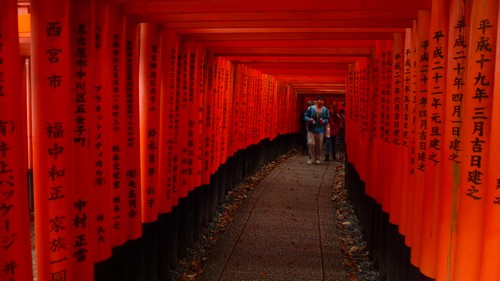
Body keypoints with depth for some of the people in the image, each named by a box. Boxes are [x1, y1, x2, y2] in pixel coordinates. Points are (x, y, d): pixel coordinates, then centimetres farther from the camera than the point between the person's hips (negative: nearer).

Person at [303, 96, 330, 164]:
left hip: (320, 130, 2)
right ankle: (311, 158, 3)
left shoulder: (325, 110, 4)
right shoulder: (310, 108, -2)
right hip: (311, 129, -2)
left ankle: (317, 159, 22)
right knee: (310, 143, -12)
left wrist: (324, 121, -13)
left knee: (319, 145, 7)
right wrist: (309, 119, -16)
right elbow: (305, 116, 3)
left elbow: (328, 119, 7)